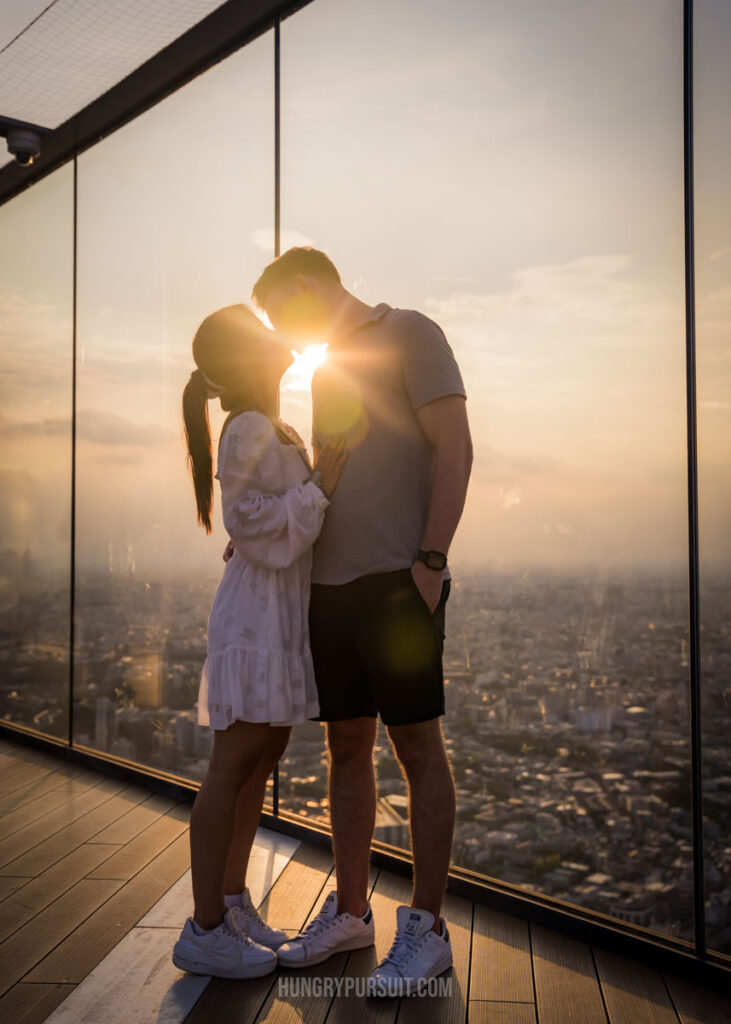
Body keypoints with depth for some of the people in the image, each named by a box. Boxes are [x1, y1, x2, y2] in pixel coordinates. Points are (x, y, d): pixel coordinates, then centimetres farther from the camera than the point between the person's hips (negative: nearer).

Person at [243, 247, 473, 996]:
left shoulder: (410, 333, 0)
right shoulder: (327, 371, 22)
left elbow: (454, 447, -9)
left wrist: (430, 562, -16)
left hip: (396, 581, -7)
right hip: (330, 583, 8)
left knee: (417, 747, 0)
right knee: (346, 748, 11)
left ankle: (426, 927, 11)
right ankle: (349, 911, 23)